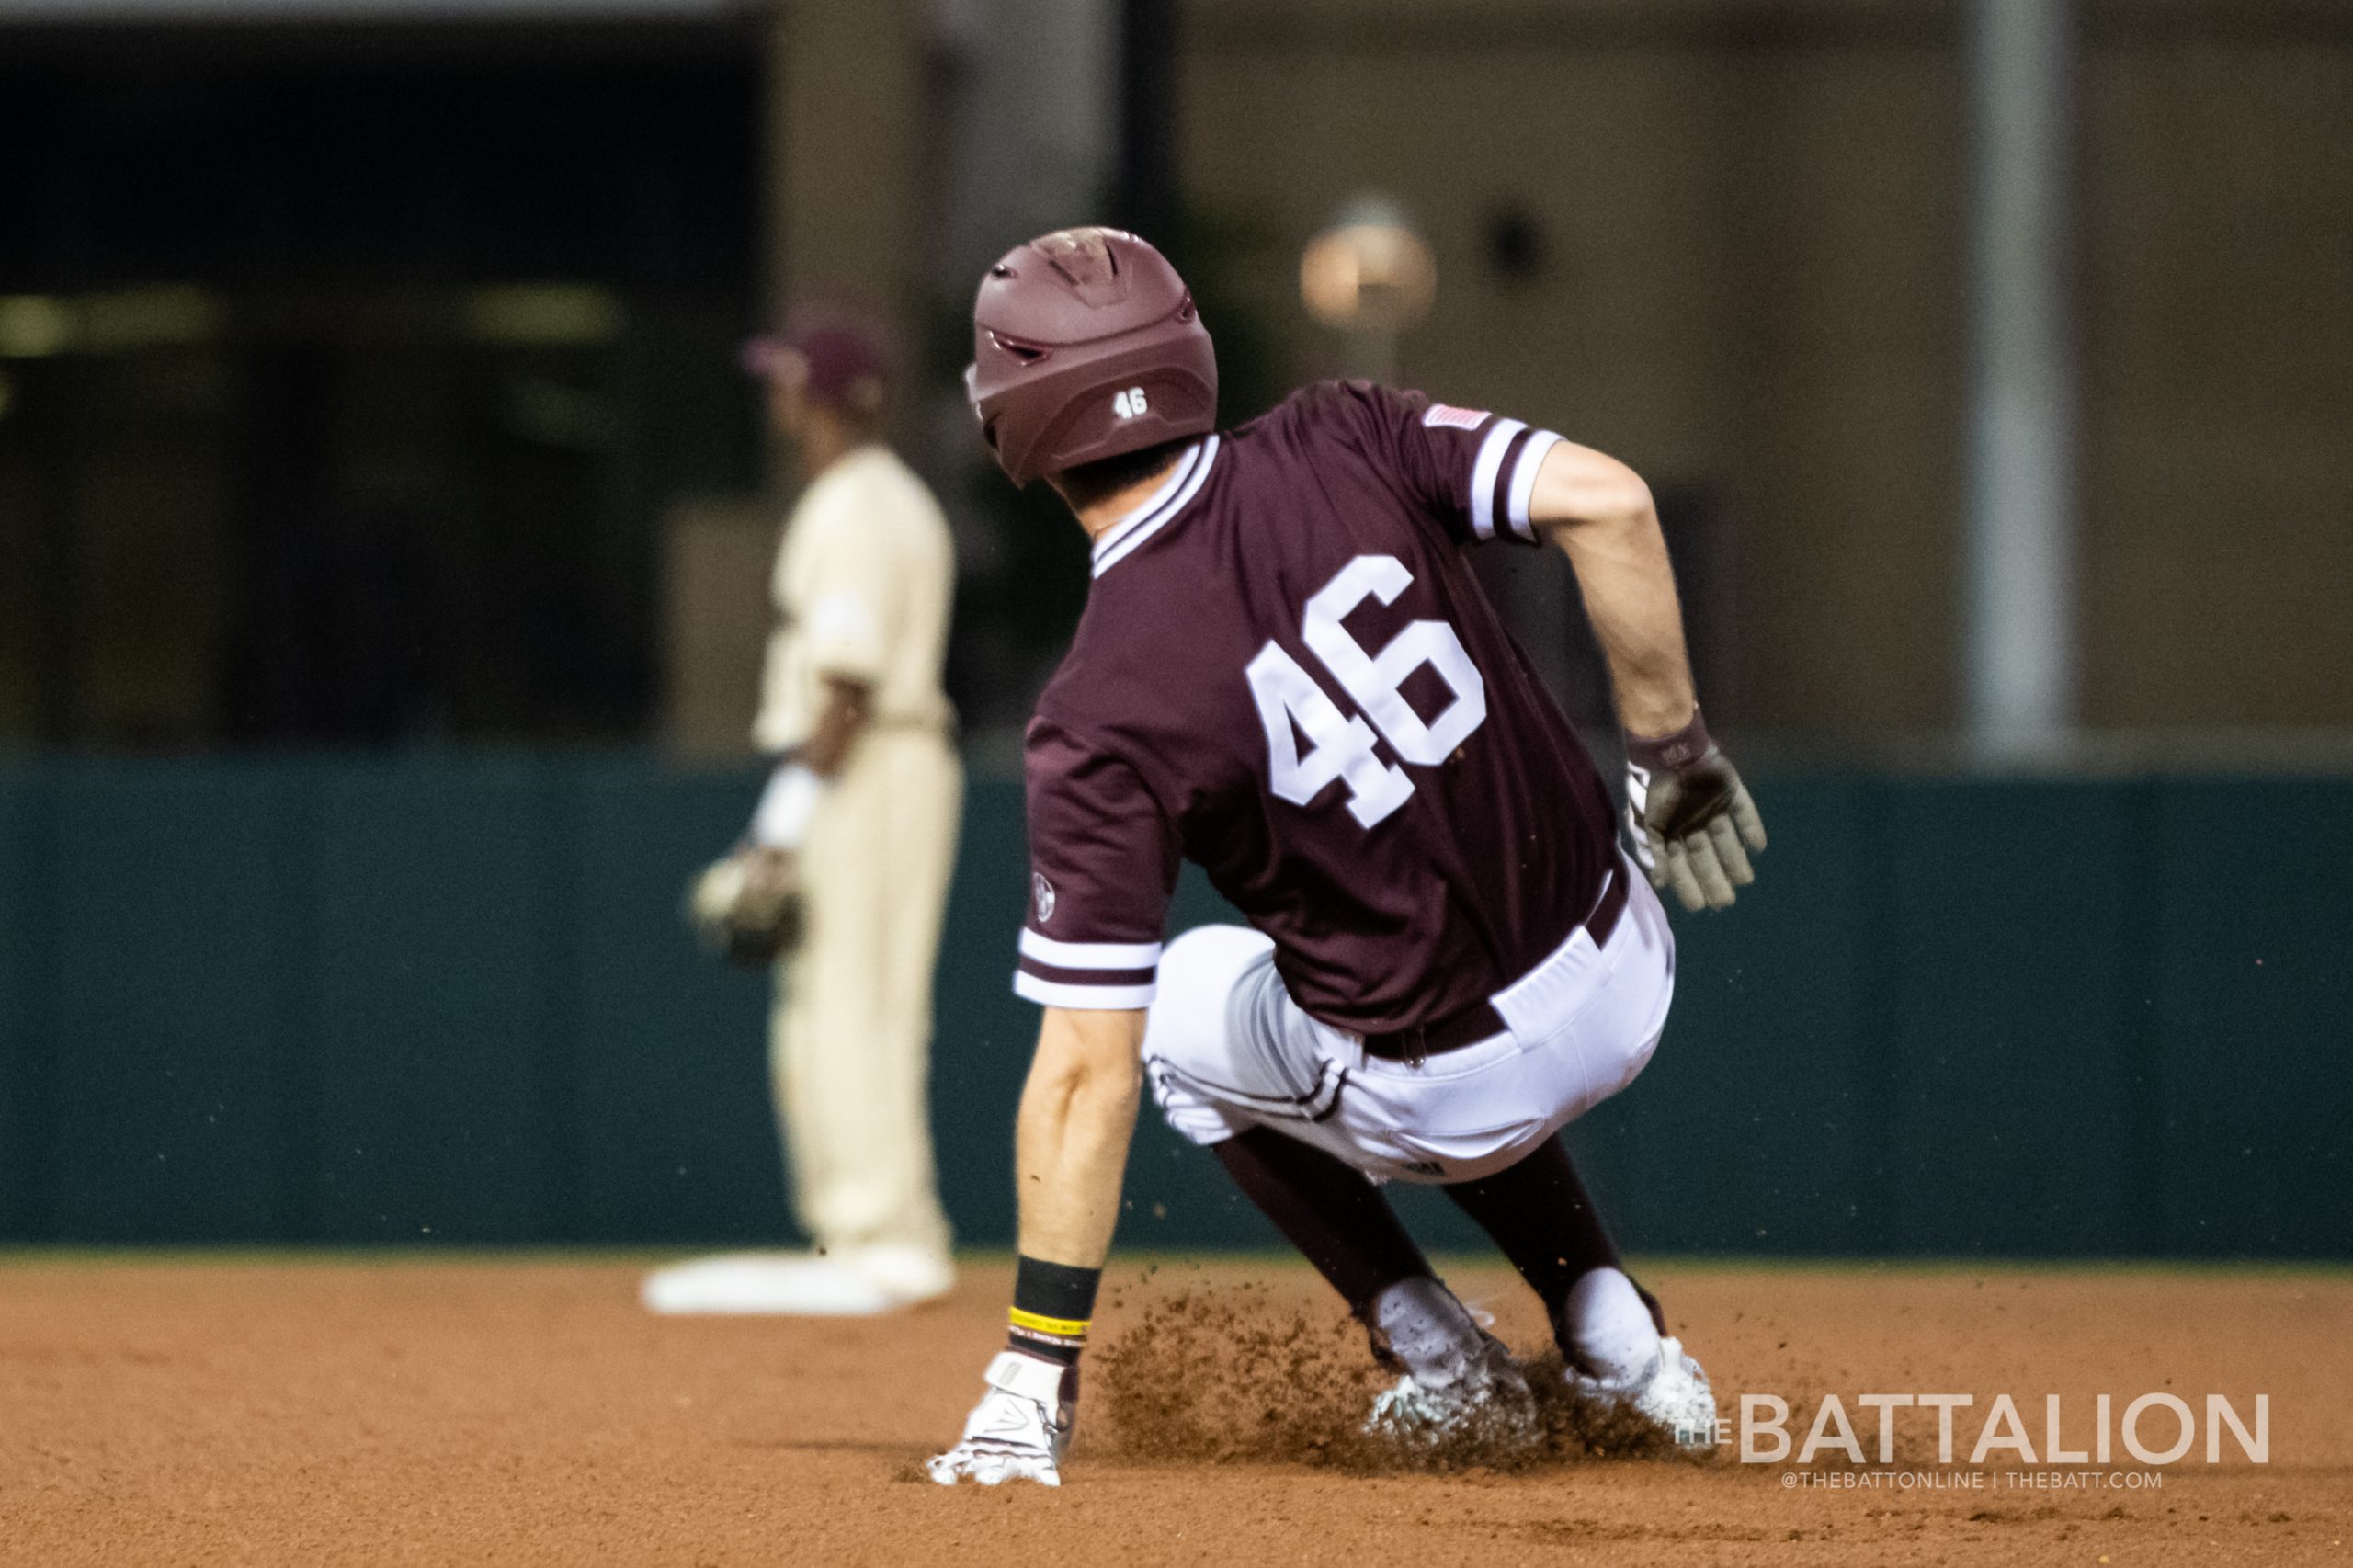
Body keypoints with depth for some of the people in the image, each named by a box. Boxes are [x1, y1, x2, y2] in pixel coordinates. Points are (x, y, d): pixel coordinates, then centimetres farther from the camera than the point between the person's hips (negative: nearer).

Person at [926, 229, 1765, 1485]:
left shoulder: (1103, 716, -18)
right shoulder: (1341, 446, -8)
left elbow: (1088, 1075, -19)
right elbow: (1607, 499, -20)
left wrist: (1032, 1377, -15)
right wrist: (1674, 753, -5)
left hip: (1455, 1100, -5)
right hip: (1624, 982, 5)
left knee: (1175, 1007, 26)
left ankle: (1446, 1368, 19)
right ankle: (1611, 1335, 23)